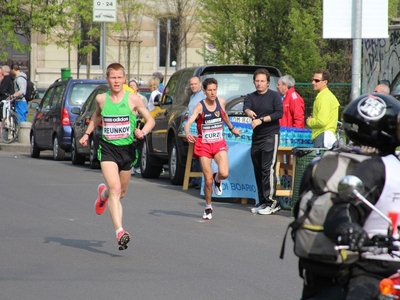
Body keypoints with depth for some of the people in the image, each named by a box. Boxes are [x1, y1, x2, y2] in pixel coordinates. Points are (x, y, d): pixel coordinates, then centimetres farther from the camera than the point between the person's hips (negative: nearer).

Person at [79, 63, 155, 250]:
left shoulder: (133, 99, -4)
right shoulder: (101, 99, 2)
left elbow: (150, 120, 4)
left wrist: (142, 132, -15)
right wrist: (87, 133, 14)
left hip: (127, 149, 1)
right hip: (108, 149, -1)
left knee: (121, 192, 15)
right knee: (115, 188, -20)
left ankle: (103, 193, 52)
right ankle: (120, 232, -26)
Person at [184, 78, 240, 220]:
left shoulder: (221, 102, 0)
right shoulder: (200, 106, -12)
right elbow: (188, 122, -26)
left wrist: (231, 128, 34)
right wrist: (187, 134, -46)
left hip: (219, 144, 2)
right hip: (204, 144, -2)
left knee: (224, 173, -21)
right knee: (208, 180, -3)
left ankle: (217, 179, 17)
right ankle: (208, 208, 19)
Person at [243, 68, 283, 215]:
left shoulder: (274, 96, -1)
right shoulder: (251, 97, 11)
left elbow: (279, 113, -11)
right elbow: (246, 107, -10)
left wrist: (261, 119, -19)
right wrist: (249, 112, -35)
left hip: (271, 135, -6)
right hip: (256, 137, 6)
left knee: (268, 168, -13)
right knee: (257, 169, 7)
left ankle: (271, 202, -14)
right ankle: (262, 201, 14)